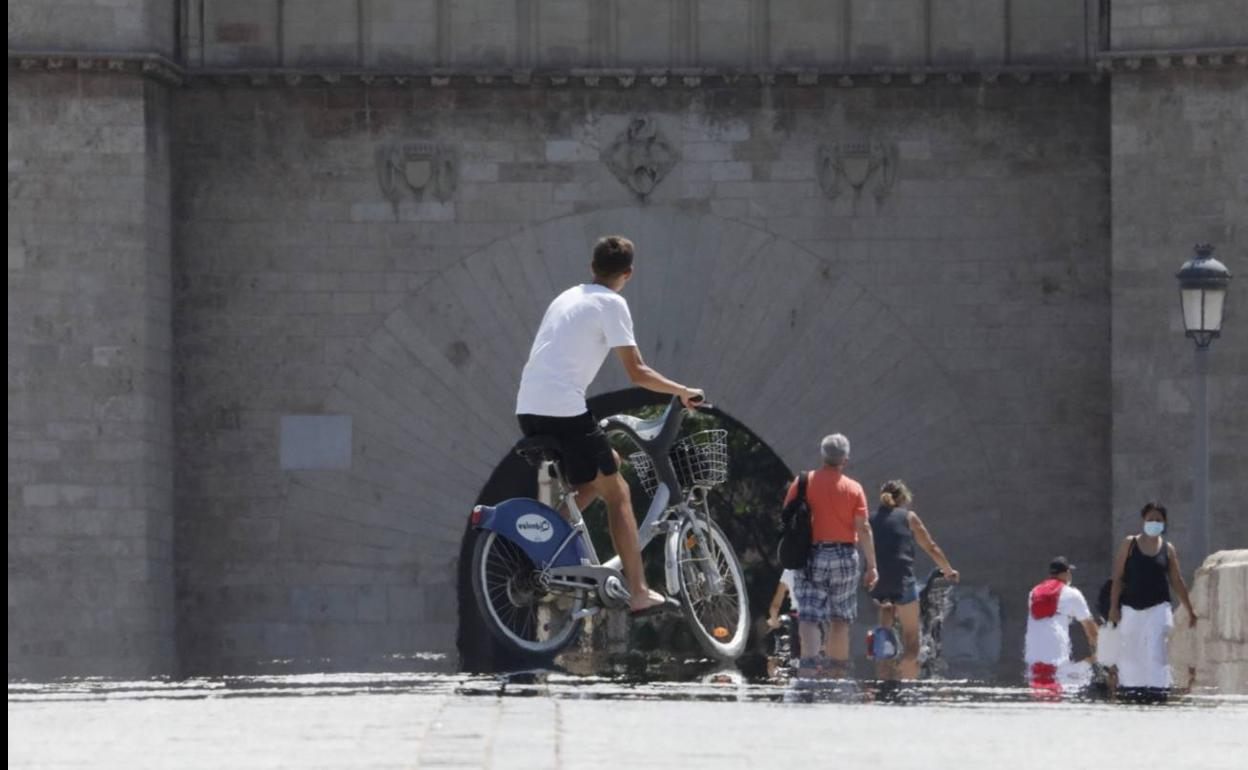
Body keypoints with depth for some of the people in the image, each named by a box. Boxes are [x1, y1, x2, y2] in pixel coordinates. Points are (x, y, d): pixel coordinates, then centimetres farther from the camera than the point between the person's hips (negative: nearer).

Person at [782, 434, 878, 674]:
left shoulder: (802, 483, 1)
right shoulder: (853, 489, -1)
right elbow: (863, 529, -5)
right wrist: (871, 566, -2)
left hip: (809, 557, 0)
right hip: (843, 556, 0)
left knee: (809, 617, -6)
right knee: (840, 619, 11)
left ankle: (808, 663, -27)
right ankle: (838, 671, 16)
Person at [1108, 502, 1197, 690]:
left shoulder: (1167, 549, 6)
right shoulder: (1129, 544, 3)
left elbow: (1177, 582, 12)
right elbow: (1118, 577, 1)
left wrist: (1190, 610, 12)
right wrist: (1114, 606, -6)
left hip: (1157, 608, -1)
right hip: (1130, 608, 1)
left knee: (1155, 651, -12)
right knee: (1129, 651, 5)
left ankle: (1157, 687, -14)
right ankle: (1128, 686, 16)